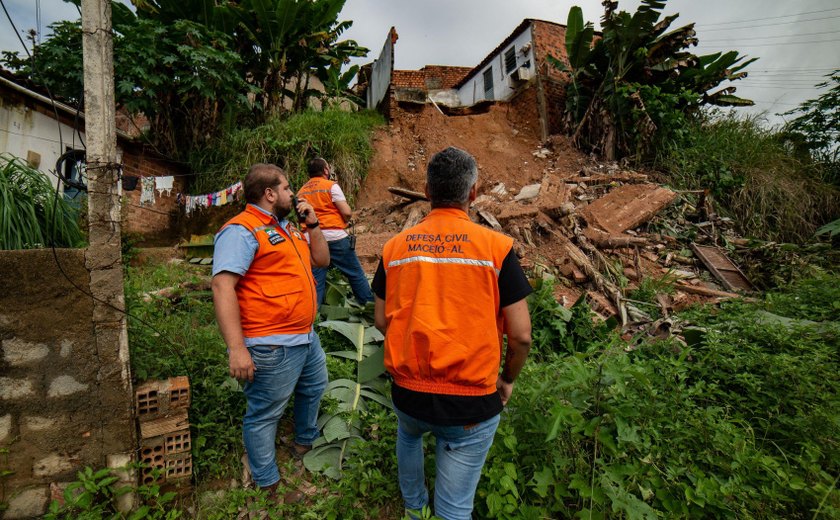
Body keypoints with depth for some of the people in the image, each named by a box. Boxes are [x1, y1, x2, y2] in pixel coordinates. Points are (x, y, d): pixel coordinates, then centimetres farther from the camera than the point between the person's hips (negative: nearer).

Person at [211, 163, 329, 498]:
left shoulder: (286, 227, 15)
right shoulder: (241, 230, -15)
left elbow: (322, 260, 19)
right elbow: (222, 286, -24)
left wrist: (312, 224, 5)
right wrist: (236, 348, -28)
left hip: (306, 337, 10)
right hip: (272, 346, -10)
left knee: (314, 388, 27)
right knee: (265, 414, 7)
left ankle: (305, 441, 52)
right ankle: (268, 484, 27)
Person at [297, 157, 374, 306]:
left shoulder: (300, 192, 13)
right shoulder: (331, 186, -3)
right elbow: (347, 212, -10)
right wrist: (344, 221, 10)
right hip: (335, 237, -5)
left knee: (316, 281, 8)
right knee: (355, 274, 7)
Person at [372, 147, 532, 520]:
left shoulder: (395, 247, -5)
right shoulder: (496, 247, -13)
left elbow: (381, 321, 4)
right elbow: (521, 335, -11)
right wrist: (508, 378, 7)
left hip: (408, 392, 4)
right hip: (471, 402, -3)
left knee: (409, 436, 37)